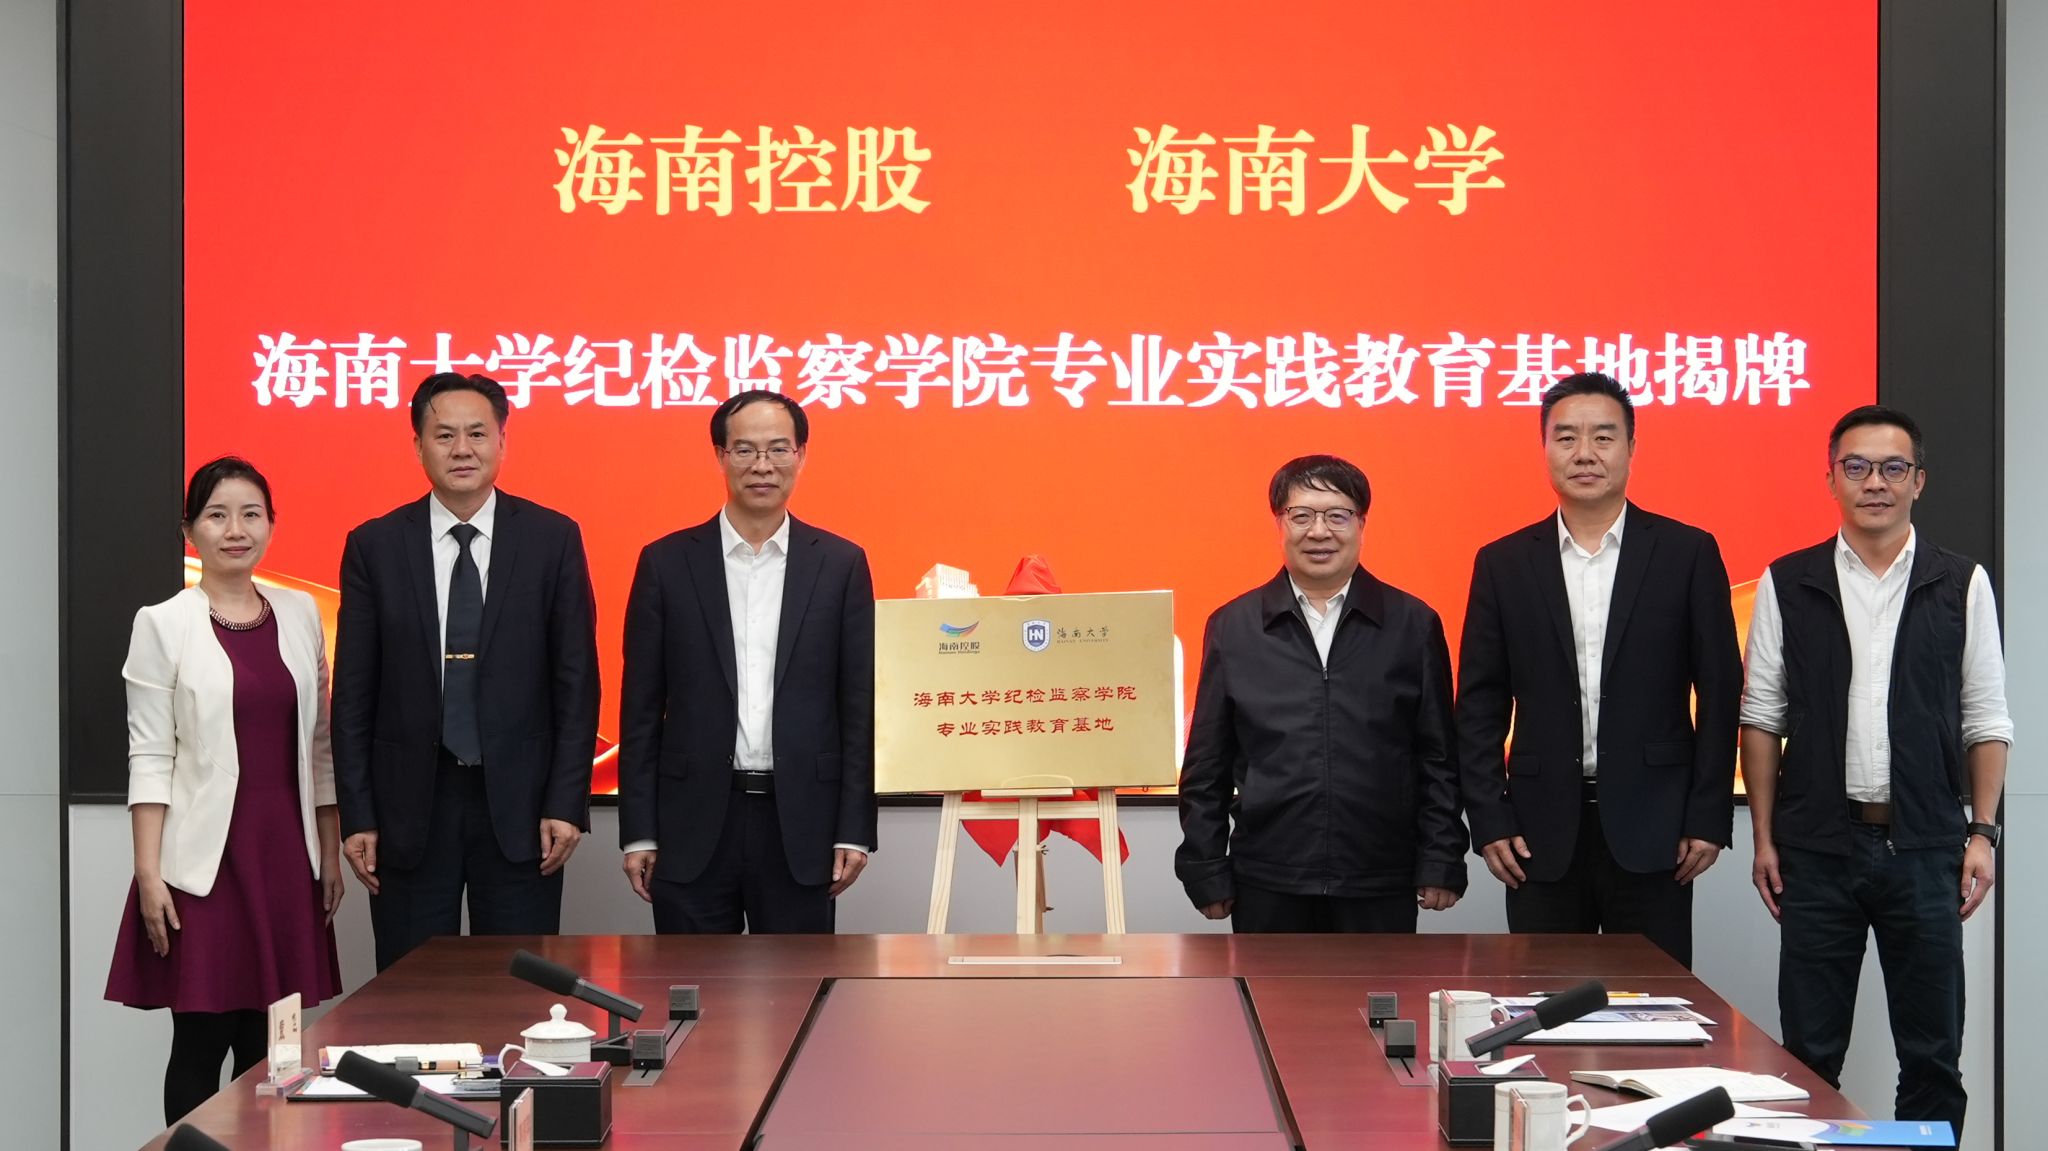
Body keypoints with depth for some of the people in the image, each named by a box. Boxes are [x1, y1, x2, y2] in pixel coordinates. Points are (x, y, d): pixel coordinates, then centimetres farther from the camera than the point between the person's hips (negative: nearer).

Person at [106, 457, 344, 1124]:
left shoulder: (300, 614, 9)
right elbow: (149, 757, -5)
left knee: (270, 1045, 5)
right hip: (206, 858, -3)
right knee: (201, 1044, -1)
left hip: (287, 853, 4)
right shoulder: (163, 625, -2)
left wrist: (331, 851, 10)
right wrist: (148, 872, -10)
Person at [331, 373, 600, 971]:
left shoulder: (552, 539, 2)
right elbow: (353, 693, 3)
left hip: (518, 807, 0)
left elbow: (576, 681, 1)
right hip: (410, 806, 1)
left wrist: (566, 803, -5)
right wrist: (357, 816, -1)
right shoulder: (374, 546, 3)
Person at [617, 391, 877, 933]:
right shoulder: (667, 563, 4)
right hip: (693, 823, 0)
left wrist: (854, 829, -1)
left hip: (800, 824, 0)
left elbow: (860, 706, 4)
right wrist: (638, 833, 0)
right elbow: (641, 708, 4)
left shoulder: (841, 564, 5)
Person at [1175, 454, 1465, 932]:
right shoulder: (1232, 627, 6)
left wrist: (1441, 863, 1)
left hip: (1380, 886, 0)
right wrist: (1206, 870, 3)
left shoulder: (1413, 625, 5)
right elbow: (1206, 767, 7)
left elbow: (1438, 759, 6)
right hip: (1267, 887, 0)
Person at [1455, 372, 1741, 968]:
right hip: (1543, 832, 1)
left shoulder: (1688, 554, 2)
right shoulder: (1504, 563, 6)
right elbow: (1479, 706, 6)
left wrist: (1709, 818, -3)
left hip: (1653, 829, -1)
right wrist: (1489, 823, -1)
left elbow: (1719, 693, 2)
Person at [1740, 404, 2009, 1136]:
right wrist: (1764, 838, 1)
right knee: (1810, 1050, 6)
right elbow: (1761, 718, 5)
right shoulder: (1788, 584, 3)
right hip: (1818, 846, 0)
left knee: (1932, 1050, 6)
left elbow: (1986, 721, 5)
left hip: (1925, 847, 0)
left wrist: (1982, 833, -3)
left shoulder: (1961, 585, 2)